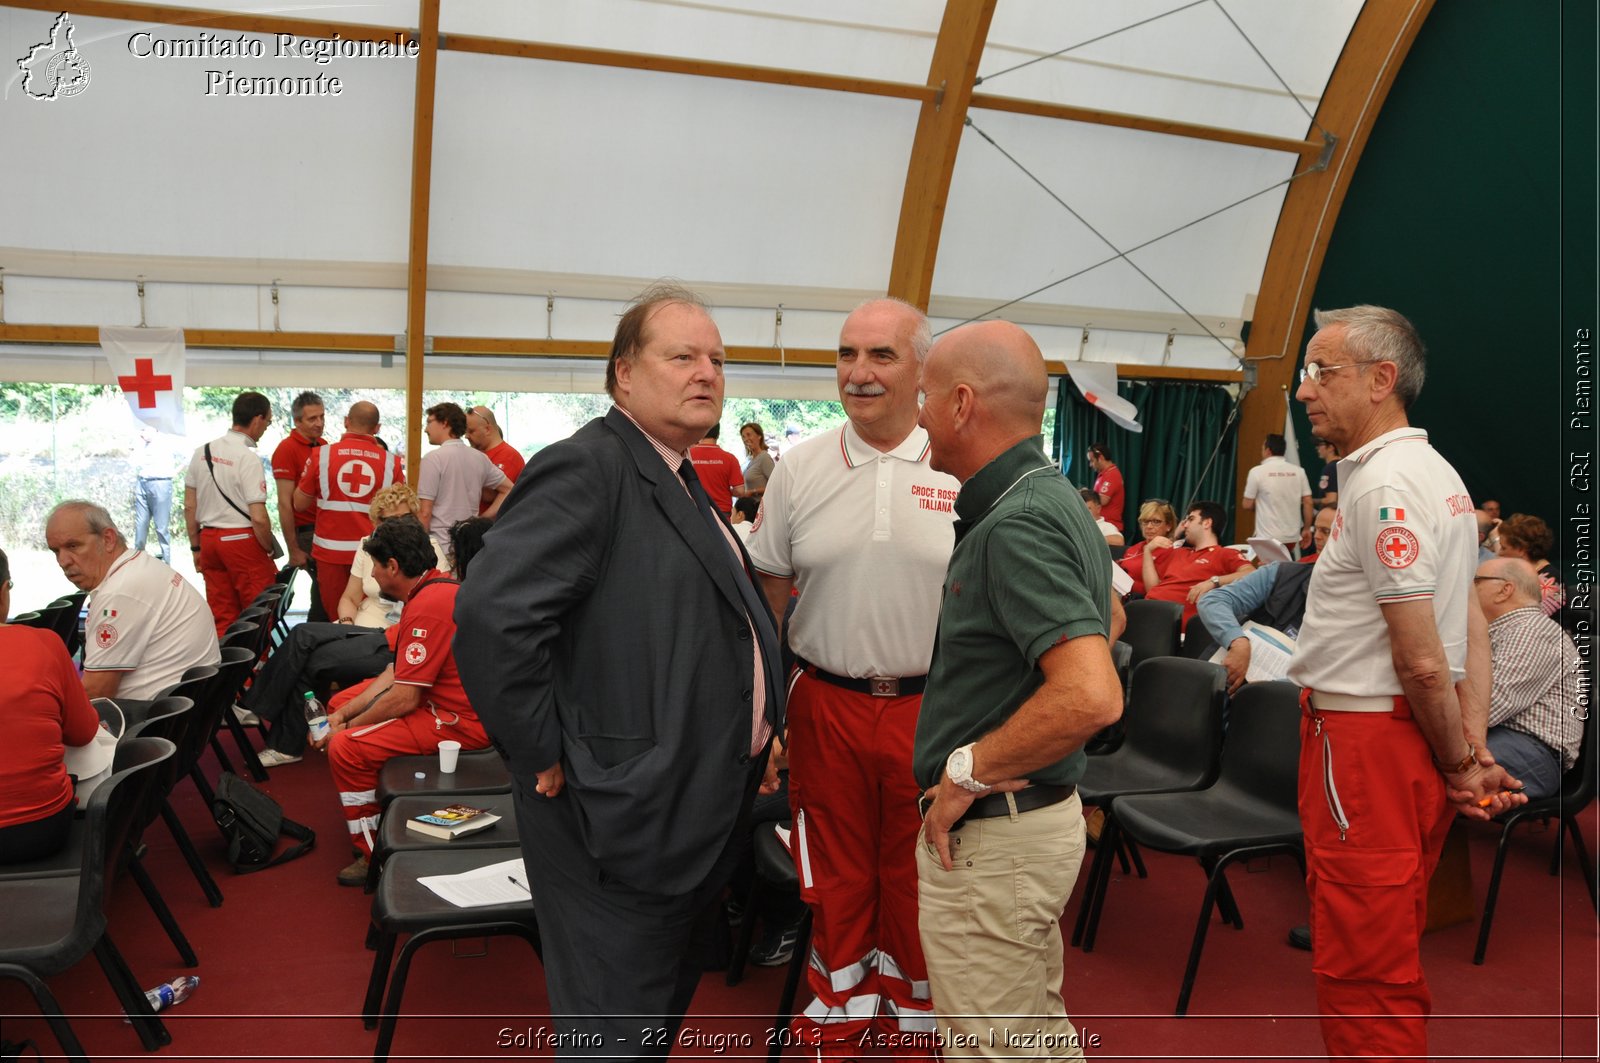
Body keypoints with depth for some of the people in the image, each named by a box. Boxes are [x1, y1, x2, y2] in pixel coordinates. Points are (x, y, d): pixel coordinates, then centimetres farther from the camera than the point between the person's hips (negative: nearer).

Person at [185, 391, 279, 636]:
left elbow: (189, 507, 11)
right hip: (243, 540, -7)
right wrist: (270, 550, -3)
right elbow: (258, 517, -18)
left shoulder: (202, 452, 6)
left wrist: (196, 547, 19)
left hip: (209, 538, 7)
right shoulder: (249, 458, -15)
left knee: (221, 617, 13)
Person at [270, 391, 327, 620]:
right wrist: (293, 550, -15)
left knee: (325, 590, 10)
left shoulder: (323, 446, 11)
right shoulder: (287, 449, -10)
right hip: (306, 532, -6)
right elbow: (285, 503, -13)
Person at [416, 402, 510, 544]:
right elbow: (509, 490, 15)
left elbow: (425, 512, -13)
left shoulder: (433, 458, -10)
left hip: (440, 541, -6)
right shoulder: (480, 458, 8)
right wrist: (482, 519, 10)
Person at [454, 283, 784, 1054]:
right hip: (623, 816, -9)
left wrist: (759, 733, 13)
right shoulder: (585, 468, -18)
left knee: (663, 1016, 24)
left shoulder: (680, 479, 13)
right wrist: (543, 757, -22)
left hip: (698, 814, 9)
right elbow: (492, 614, -29)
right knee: (616, 1028, 6)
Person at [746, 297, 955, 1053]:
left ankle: (913, 1015, 35)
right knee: (837, 874, 14)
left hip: (931, 708, -1)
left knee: (915, 875, 13)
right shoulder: (800, 469, 0)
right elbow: (768, 591, 8)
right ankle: (841, 1013, 35)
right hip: (826, 702, 2)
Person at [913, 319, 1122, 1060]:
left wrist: (966, 773, -22)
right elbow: (1105, 619, 24)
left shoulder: (1015, 525, -24)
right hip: (1042, 812, 10)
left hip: (990, 838, -10)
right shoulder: (1052, 498, 7)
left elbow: (1092, 696, -34)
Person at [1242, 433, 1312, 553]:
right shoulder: (1298, 471, 3)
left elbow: (1247, 505, -4)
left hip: (1268, 538, -4)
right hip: (1292, 537, 4)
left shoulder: (1257, 472, -7)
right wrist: (1307, 529, 10)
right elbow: (1308, 503, 2)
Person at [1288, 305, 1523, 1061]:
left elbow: (1421, 660, -20)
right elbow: (1473, 627, 11)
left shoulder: (1383, 484, -19)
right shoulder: (1436, 474, 13)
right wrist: (1474, 747, 5)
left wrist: (1458, 764, -7)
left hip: (1365, 738, -10)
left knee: (1360, 969, 1)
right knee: (1392, 956, 22)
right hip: (1407, 735, 10)